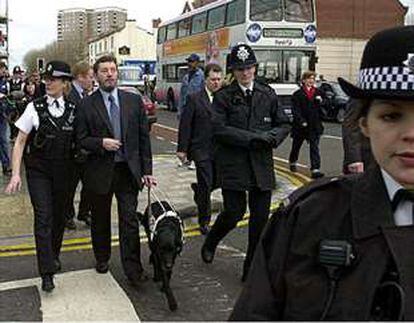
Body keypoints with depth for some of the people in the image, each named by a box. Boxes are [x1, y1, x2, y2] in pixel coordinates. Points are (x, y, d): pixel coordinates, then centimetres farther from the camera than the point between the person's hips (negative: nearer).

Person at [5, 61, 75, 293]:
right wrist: (16, 174, -10)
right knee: (43, 218, -8)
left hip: (63, 171, 2)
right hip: (38, 171, -2)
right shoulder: (35, 108, -6)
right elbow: (20, 142, -4)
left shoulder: (72, 110, -1)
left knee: (59, 215, 12)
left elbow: (76, 142, 8)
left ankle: (54, 255, 37)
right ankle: (47, 272, -4)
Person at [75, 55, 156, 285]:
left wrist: (147, 170, 1)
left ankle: (133, 269, 5)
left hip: (128, 170, 0)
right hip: (99, 171, 0)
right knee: (100, 219, 15)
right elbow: (81, 139, -1)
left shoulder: (134, 101, 3)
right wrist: (101, 143, -20)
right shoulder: (87, 105, -2)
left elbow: (144, 137, 4)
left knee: (130, 221, -3)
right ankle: (102, 259, 36)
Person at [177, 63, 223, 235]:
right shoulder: (195, 99, -5)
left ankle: (197, 189, 44)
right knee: (206, 186, -2)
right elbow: (185, 125, -5)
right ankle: (204, 221, 13)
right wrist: (182, 148, -7)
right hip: (202, 150, -4)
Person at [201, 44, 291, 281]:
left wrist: (273, 136, -9)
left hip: (262, 165, 4)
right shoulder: (223, 97, -2)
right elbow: (219, 130, -12)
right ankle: (210, 244, 28)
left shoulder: (267, 94, 9)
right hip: (233, 165, -3)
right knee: (234, 212, -5)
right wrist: (253, 138, -17)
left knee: (261, 218, 4)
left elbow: (284, 125, 13)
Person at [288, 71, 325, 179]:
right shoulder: (297, 94, -4)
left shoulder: (318, 93, 6)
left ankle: (315, 170, -11)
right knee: (296, 146, 17)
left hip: (315, 126, 1)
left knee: (314, 148, -7)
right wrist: (302, 122, -18)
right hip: (300, 126, -1)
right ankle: (292, 162, 42)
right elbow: (295, 110, -8)